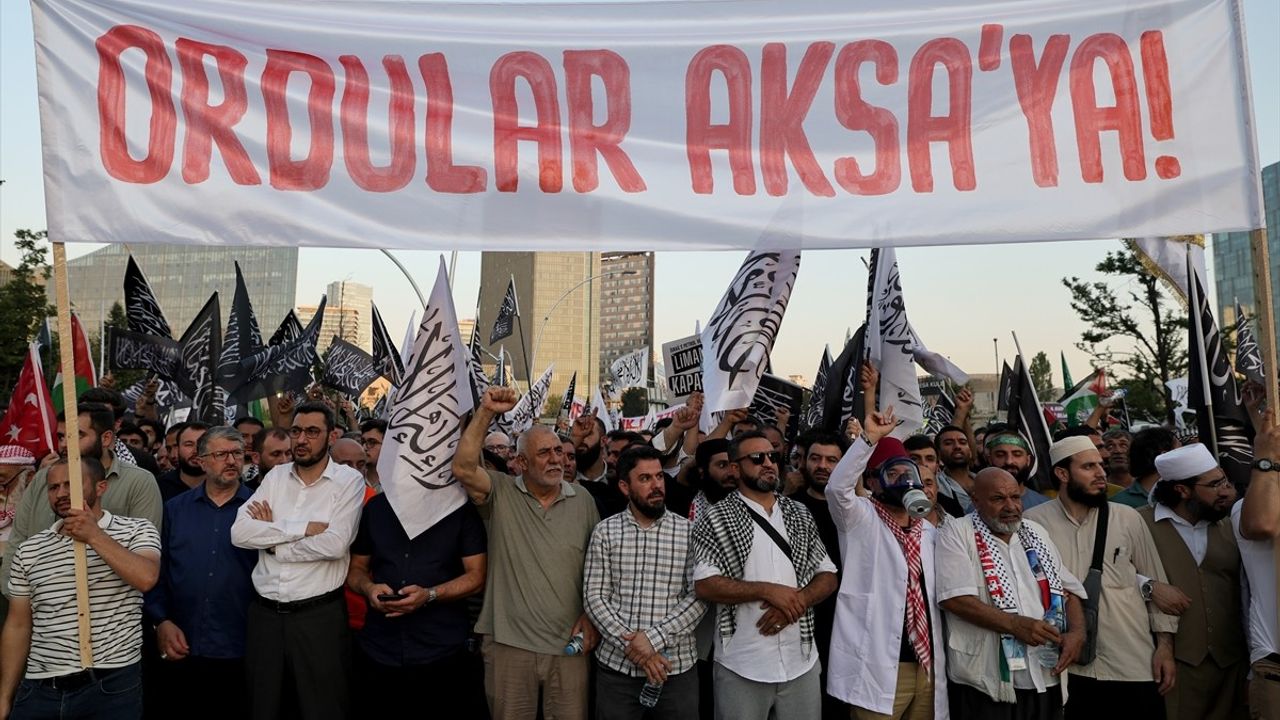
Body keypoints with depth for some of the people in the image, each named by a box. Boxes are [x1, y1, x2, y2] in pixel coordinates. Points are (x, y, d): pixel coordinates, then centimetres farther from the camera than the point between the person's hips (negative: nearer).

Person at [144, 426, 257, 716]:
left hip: (239, 651, -2)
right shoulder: (175, 508, 6)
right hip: (180, 650, 2)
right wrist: (161, 621, -2)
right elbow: (157, 571, 5)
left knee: (234, 710, 11)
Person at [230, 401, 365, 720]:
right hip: (264, 613, 5)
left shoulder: (349, 480, -6)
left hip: (319, 615, -5)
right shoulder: (275, 476, 7)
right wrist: (304, 527, -14)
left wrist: (272, 540, -9)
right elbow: (239, 532, -6)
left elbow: (335, 545, -19)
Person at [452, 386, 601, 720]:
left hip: (569, 645, 2)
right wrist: (486, 412, -22)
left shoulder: (582, 500, 5)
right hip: (509, 644, -1)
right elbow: (463, 468, -21)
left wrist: (591, 616, 1)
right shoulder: (501, 492, -2)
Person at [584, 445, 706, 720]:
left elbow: (699, 596, -5)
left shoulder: (689, 531, 0)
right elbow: (594, 597, -3)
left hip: (677, 666, 0)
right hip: (617, 665, 0)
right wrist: (631, 644, -14)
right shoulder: (605, 531, 1)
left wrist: (654, 637, -16)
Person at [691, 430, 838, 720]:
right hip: (741, 666, -4)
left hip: (801, 661, 4)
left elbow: (828, 576, 8)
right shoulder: (716, 519, -5)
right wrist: (768, 590, -18)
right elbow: (705, 585, -13)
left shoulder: (800, 515, 9)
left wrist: (796, 602, -11)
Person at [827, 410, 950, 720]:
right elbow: (837, 487, -26)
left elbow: (937, 597, 20)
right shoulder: (861, 520, -3)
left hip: (927, 664, 6)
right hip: (878, 666, -6)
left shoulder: (929, 531, 15)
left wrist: (938, 657, 16)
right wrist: (869, 437, -27)